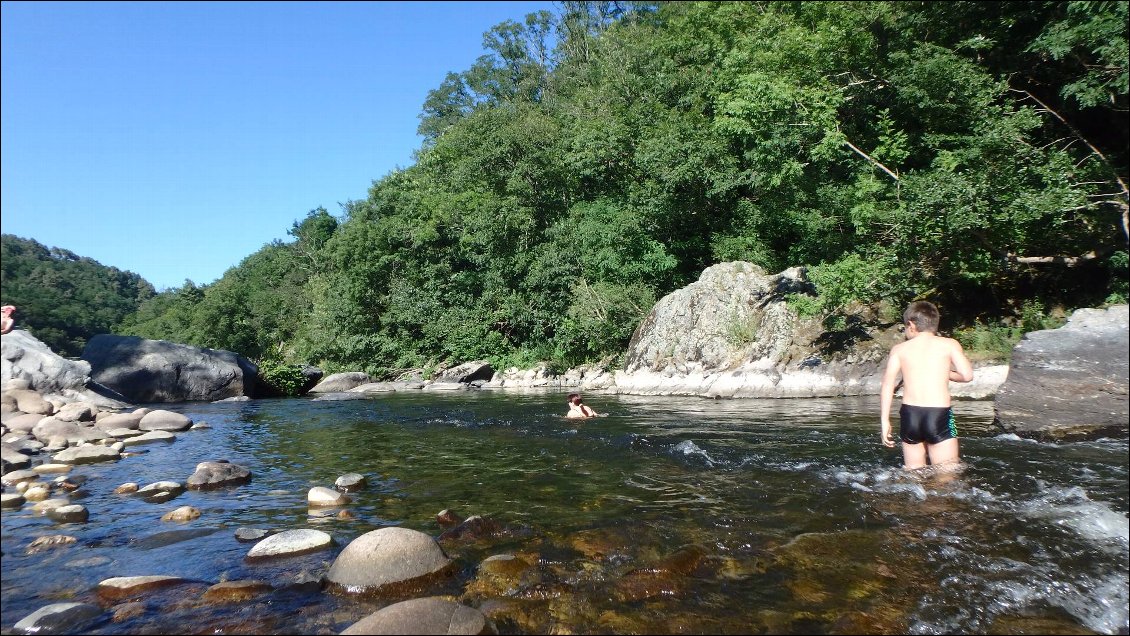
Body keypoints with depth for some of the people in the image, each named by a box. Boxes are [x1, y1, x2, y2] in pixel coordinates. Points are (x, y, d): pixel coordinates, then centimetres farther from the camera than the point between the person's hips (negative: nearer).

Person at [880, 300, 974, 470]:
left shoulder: (899, 349, 9)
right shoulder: (950, 344, 6)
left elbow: (887, 384, 1)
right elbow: (967, 375, -4)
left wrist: (885, 421, 3)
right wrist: (945, 373, 18)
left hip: (909, 414, 2)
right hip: (939, 415, -2)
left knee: (913, 474, 14)